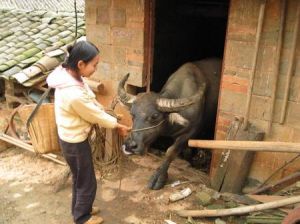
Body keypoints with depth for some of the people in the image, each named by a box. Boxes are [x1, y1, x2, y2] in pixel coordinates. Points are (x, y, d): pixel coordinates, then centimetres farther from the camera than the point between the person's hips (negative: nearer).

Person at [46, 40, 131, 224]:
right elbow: (96, 116, -20)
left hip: (71, 137, 9)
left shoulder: (68, 74, -7)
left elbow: (91, 102, 6)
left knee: (79, 178, 27)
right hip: (75, 141, -9)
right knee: (87, 182, 14)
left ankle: (80, 209, 48)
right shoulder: (74, 94, -36)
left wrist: (105, 113, 6)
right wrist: (119, 126, -5)